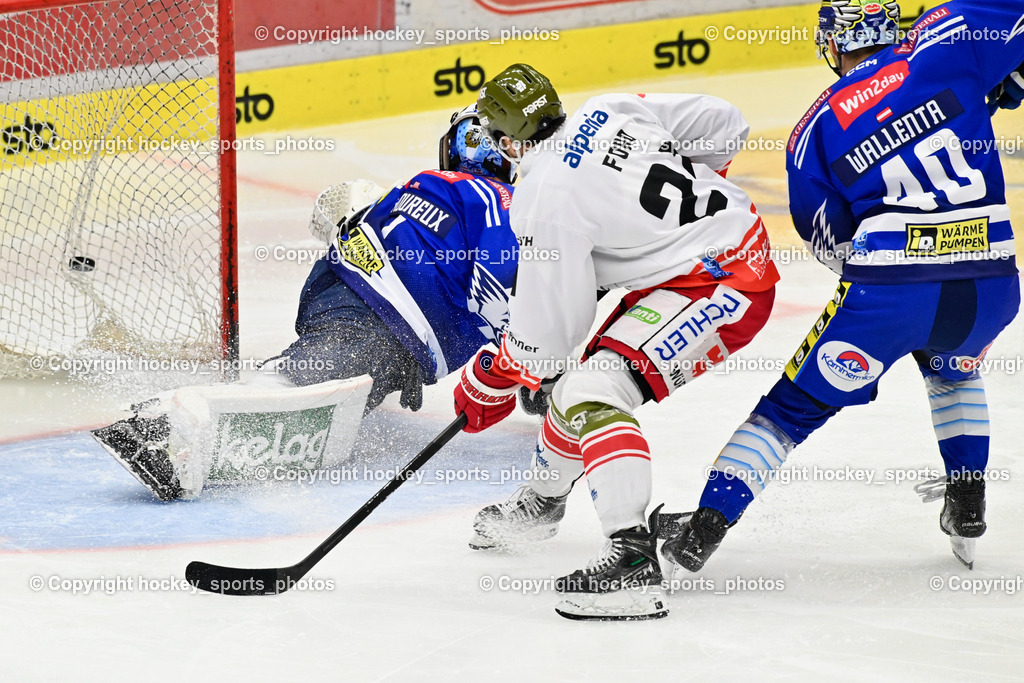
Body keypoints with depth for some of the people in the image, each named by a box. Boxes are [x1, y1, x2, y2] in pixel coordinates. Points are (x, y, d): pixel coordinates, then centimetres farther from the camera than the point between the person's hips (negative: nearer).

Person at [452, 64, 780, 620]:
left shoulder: (546, 201, -19)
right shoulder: (608, 113, 3)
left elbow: (548, 328, -12)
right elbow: (724, 126, 11)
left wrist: (491, 380, 6)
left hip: (720, 286, -11)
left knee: (594, 391, -22)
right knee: (583, 375, 23)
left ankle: (633, 559, -33)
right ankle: (542, 500, 47)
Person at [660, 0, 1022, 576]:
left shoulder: (815, 131, 6)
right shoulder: (941, 49, 3)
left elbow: (831, 240, 12)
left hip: (885, 295, -2)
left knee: (792, 407, 12)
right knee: (954, 367, 37)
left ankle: (704, 530, 4)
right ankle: (967, 510, 32)